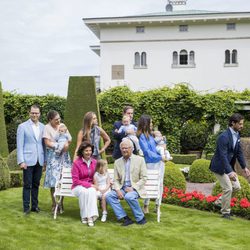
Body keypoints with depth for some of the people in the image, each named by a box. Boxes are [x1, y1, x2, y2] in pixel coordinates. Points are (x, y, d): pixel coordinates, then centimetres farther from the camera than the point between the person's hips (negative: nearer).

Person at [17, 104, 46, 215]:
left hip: (39, 161, 3)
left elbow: (44, 144, 12)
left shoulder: (43, 127, 9)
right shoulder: (23, 126, -1)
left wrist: (45, 159, 6)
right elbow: (19, 145, -4)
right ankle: (26, 207, 7)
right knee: (27, 185, 0)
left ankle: (35, 205, 19)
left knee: (36, 184, 10)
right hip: (28, 160, -3)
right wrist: (21, 161, -11)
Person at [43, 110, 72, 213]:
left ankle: (61, 203, 7)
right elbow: (47, 143, -9)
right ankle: (54, 204, 1)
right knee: (54, 181, -6)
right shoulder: (47, 128, -3)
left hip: (64, 155, 4)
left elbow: (70, 139, 12)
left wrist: (66, 144, -9)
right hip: (53, 156, -4)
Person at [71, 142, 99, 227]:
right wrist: (88, 184, -19)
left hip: (91, 186, 2)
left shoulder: (94, 162, 4)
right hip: (78, 187, -2)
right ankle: (84, 216, -26)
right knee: (84, 191, -36)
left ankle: (91, 216, -36)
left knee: (92, 191, -33)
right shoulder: (76, 163, -8)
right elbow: (75, 181, -9)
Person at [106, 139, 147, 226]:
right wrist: (118, 190, -12)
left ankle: (140, 218, -14)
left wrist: (133, 188, -16)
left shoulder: (140, 160, 1)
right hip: (122, 188, 4)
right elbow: (116, 180, 8)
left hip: (135, 188, -4)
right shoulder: (117, 162, 11)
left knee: (129, 196, -35)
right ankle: (125, 218, -18)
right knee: (109, 196, -21)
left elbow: (144, 178, -3)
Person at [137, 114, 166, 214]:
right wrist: (160, 157, -12)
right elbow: (147, 151, -12)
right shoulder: (142, 136, -8)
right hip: (150, 163, -7)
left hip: (159, 162, 7)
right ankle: (146, 205, 11)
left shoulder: (150, 134, 13)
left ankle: (157, 205, 11)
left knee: (160, 183, 4)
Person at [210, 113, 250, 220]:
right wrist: (230, 172, -36)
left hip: (229, 165, 9)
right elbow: (223, 156, -30)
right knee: (228, 188, -7)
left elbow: (239, 152, 10)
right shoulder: (224, 137, -25)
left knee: (236, 187, 8)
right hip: (220, 167, -9)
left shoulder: (237, 135, 2)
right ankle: (225, 213, 8)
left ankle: (220, 201, 25)